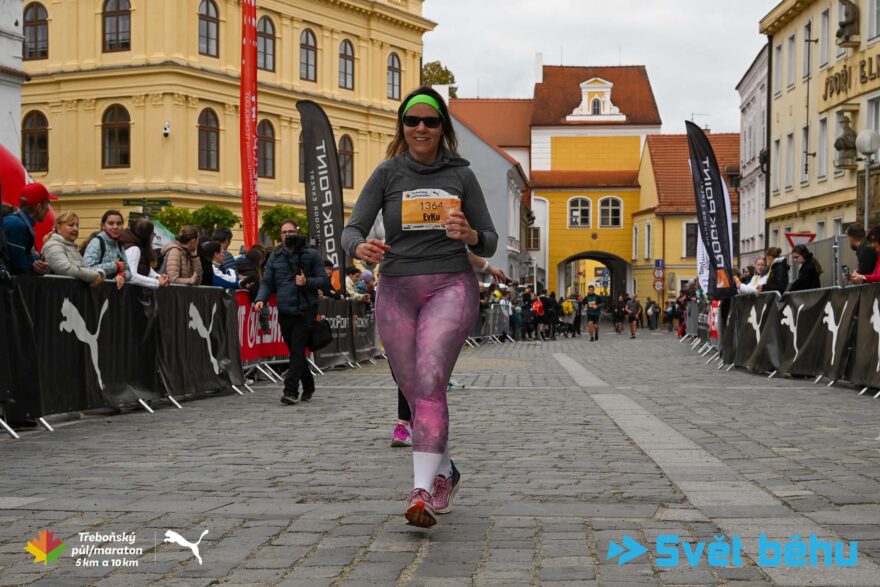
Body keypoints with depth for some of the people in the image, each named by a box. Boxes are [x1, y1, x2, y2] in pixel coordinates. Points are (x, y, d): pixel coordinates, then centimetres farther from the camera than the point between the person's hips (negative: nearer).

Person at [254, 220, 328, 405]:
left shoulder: (311, 255, 2)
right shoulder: (275, 257, 10)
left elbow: (323, 280, 1)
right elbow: (267, 283, 8)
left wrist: (307, 282, -18)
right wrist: (261, 299, -10)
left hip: (305, 310, -4)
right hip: (284, 311, 4)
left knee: (297, 350, -11)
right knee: (294, 350, 12)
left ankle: (291, 391, -11)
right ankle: (308, 384, 30)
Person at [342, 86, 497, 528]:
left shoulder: (461, 175, 6)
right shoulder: (387, 173, 6)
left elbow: (489, 244, 8)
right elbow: (352, 229, -1)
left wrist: (470, 235, -16)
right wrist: (361, 248, -25)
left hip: (450, 287, -2)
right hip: (396, 291, 2)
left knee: (429, 381, -23)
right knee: (415, 392, 11)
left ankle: (422, 491, -28)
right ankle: (444, 472, 34)